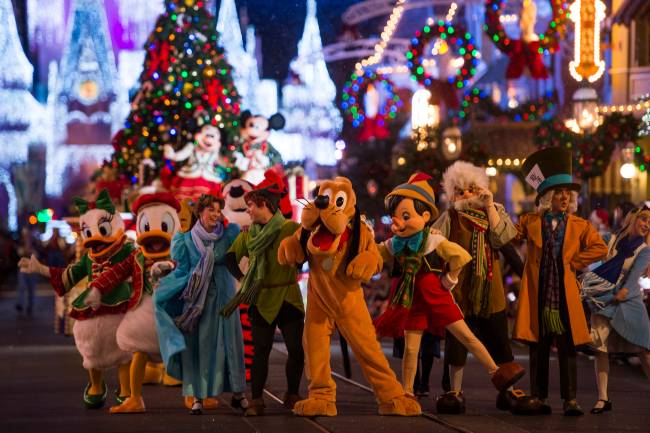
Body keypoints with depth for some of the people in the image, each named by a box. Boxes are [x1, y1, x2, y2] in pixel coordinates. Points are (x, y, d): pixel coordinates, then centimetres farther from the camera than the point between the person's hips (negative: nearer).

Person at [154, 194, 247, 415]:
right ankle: (198, 396, 0)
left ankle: (237, 393, 8)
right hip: (195, 299, 0)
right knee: (197, 345, -3)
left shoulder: (229, 235, 3)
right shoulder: (187, 240, 3)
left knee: (229, 342, 1)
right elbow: (183, 270, 3)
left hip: (223, 297, 0)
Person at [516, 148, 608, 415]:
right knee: (538, 350, 3)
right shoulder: (530, 222, 8)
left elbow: (600, 249, 4)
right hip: (537, 295, 0)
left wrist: (574, 262, 0)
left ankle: (570, 400, -1)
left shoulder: (580, 226, 8)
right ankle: (539, 399, 9)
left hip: (565, 296, 0)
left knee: (567, 348, -3)